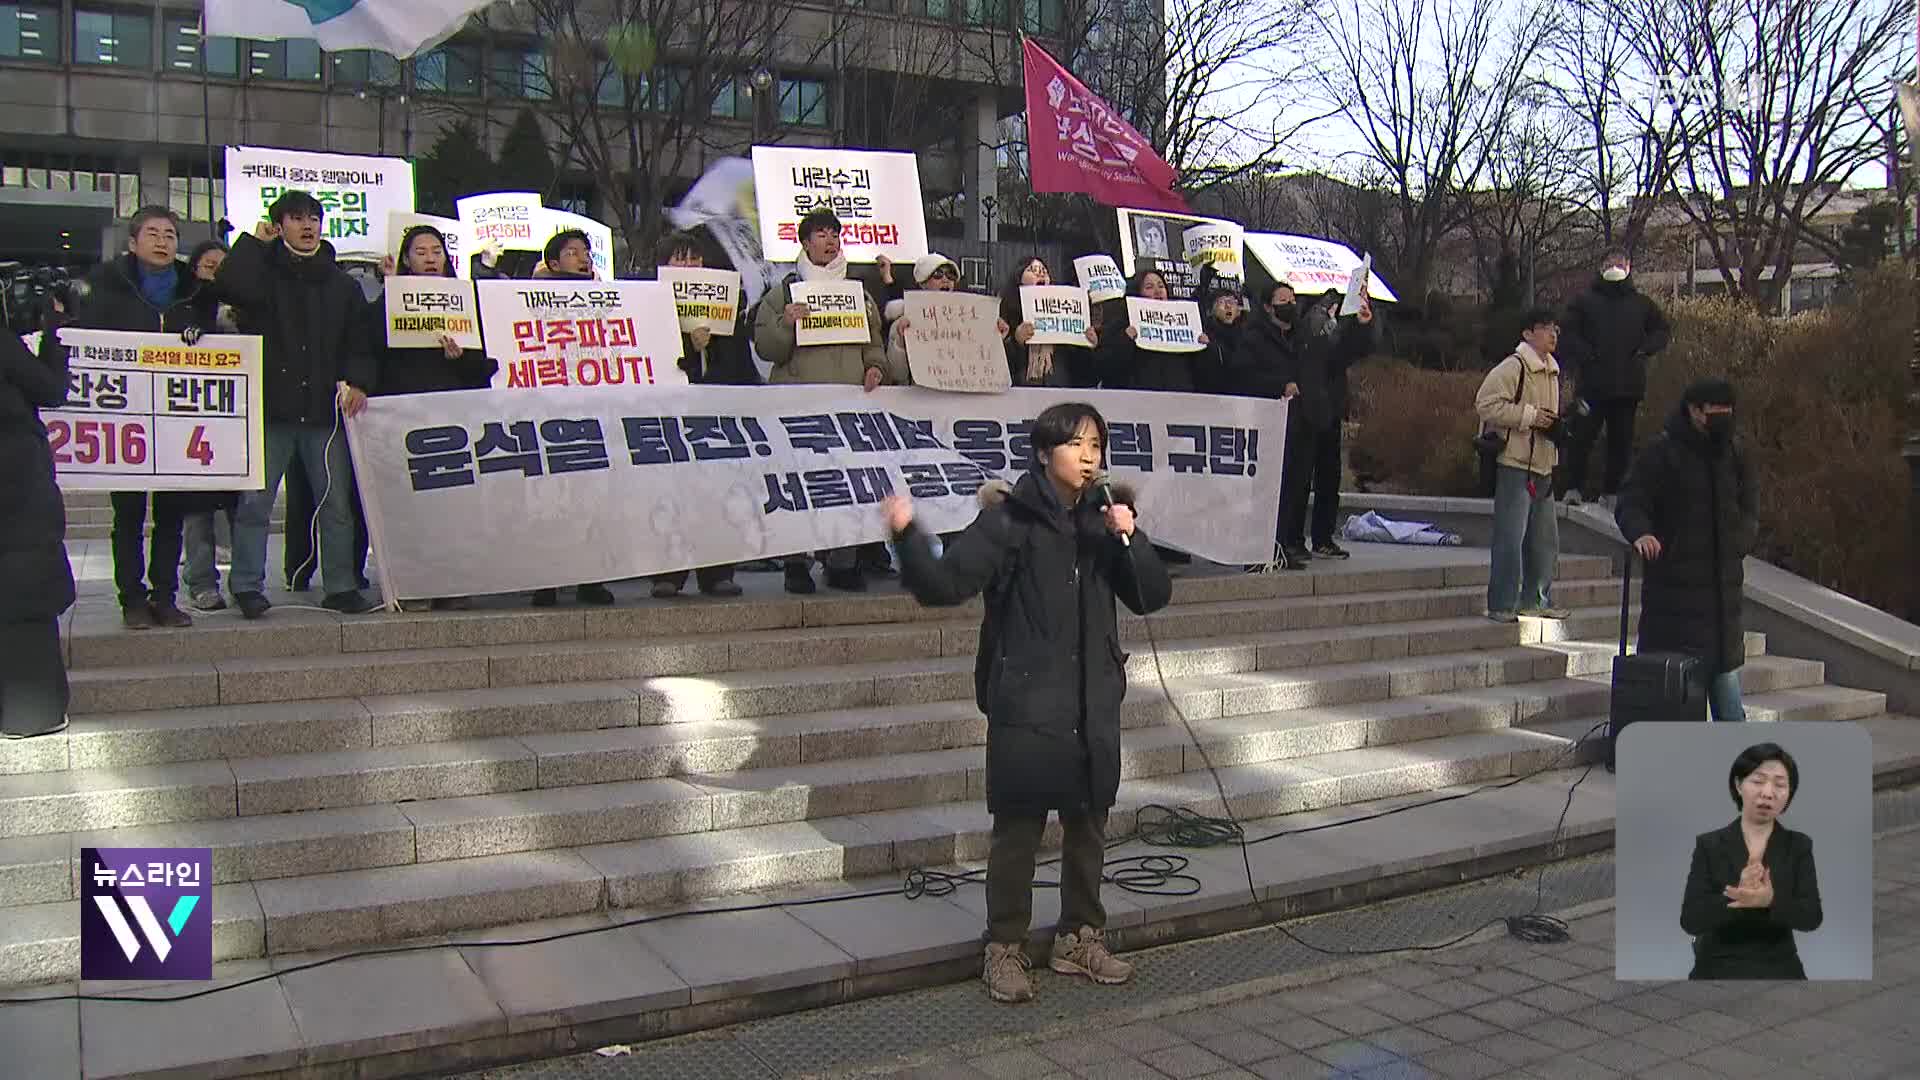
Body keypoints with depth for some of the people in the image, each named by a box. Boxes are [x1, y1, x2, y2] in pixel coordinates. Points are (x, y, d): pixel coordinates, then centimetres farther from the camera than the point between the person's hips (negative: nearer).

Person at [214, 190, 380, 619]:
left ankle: (340, 586, 13)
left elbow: (360, 341, 10)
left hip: (325, 410, 2)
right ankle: (247, 585, 10)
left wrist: (357, 381, -9)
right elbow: (229, 284, -17)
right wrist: (255, 240, -3)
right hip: (270, 407, -2)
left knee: (337, 503, 5)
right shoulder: (264, 273, 6)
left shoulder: (343, 285, 14)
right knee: (254, 502, 0)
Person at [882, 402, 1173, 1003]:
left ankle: (1080, 938, 31)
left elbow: (1154, 597, 3)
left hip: (1094, 706, 5)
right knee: (1018, 829, 1)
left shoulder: (1103, 520, 6)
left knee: (1089, 824, 14)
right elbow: (944, 585, -16)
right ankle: (1005, 948, 17)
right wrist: (908, 535, -33)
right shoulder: (1010, 521, -8)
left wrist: (1130, 539, -13)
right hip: (1026, 706, -5)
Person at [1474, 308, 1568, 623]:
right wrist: (1530, 416, -19)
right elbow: (1486, 404, -21)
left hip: (1543, 466, 9)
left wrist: (1555, 424, 11)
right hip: (1515, 464, -9)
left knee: (1545, 538, 13)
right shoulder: (1513, 367, -11)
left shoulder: (1552, 370, 18)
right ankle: (1501, 606, -2)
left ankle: (1535, 600, 25)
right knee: (1511, 537, -9)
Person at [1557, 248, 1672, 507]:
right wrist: (1585, 354, -11)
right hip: (1592, 384, -3)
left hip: (1629, 387, 3)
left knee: (1621, 440, 6)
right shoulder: (1585, 301, 5)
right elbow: (1566, 332, 2)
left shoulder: (1642, 303, 12)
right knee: (1583, 437, -5)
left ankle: (1611, 491, 15)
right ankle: (1574, 488, 5)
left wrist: (1644, 350, 2)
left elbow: (1664, 331, 19)